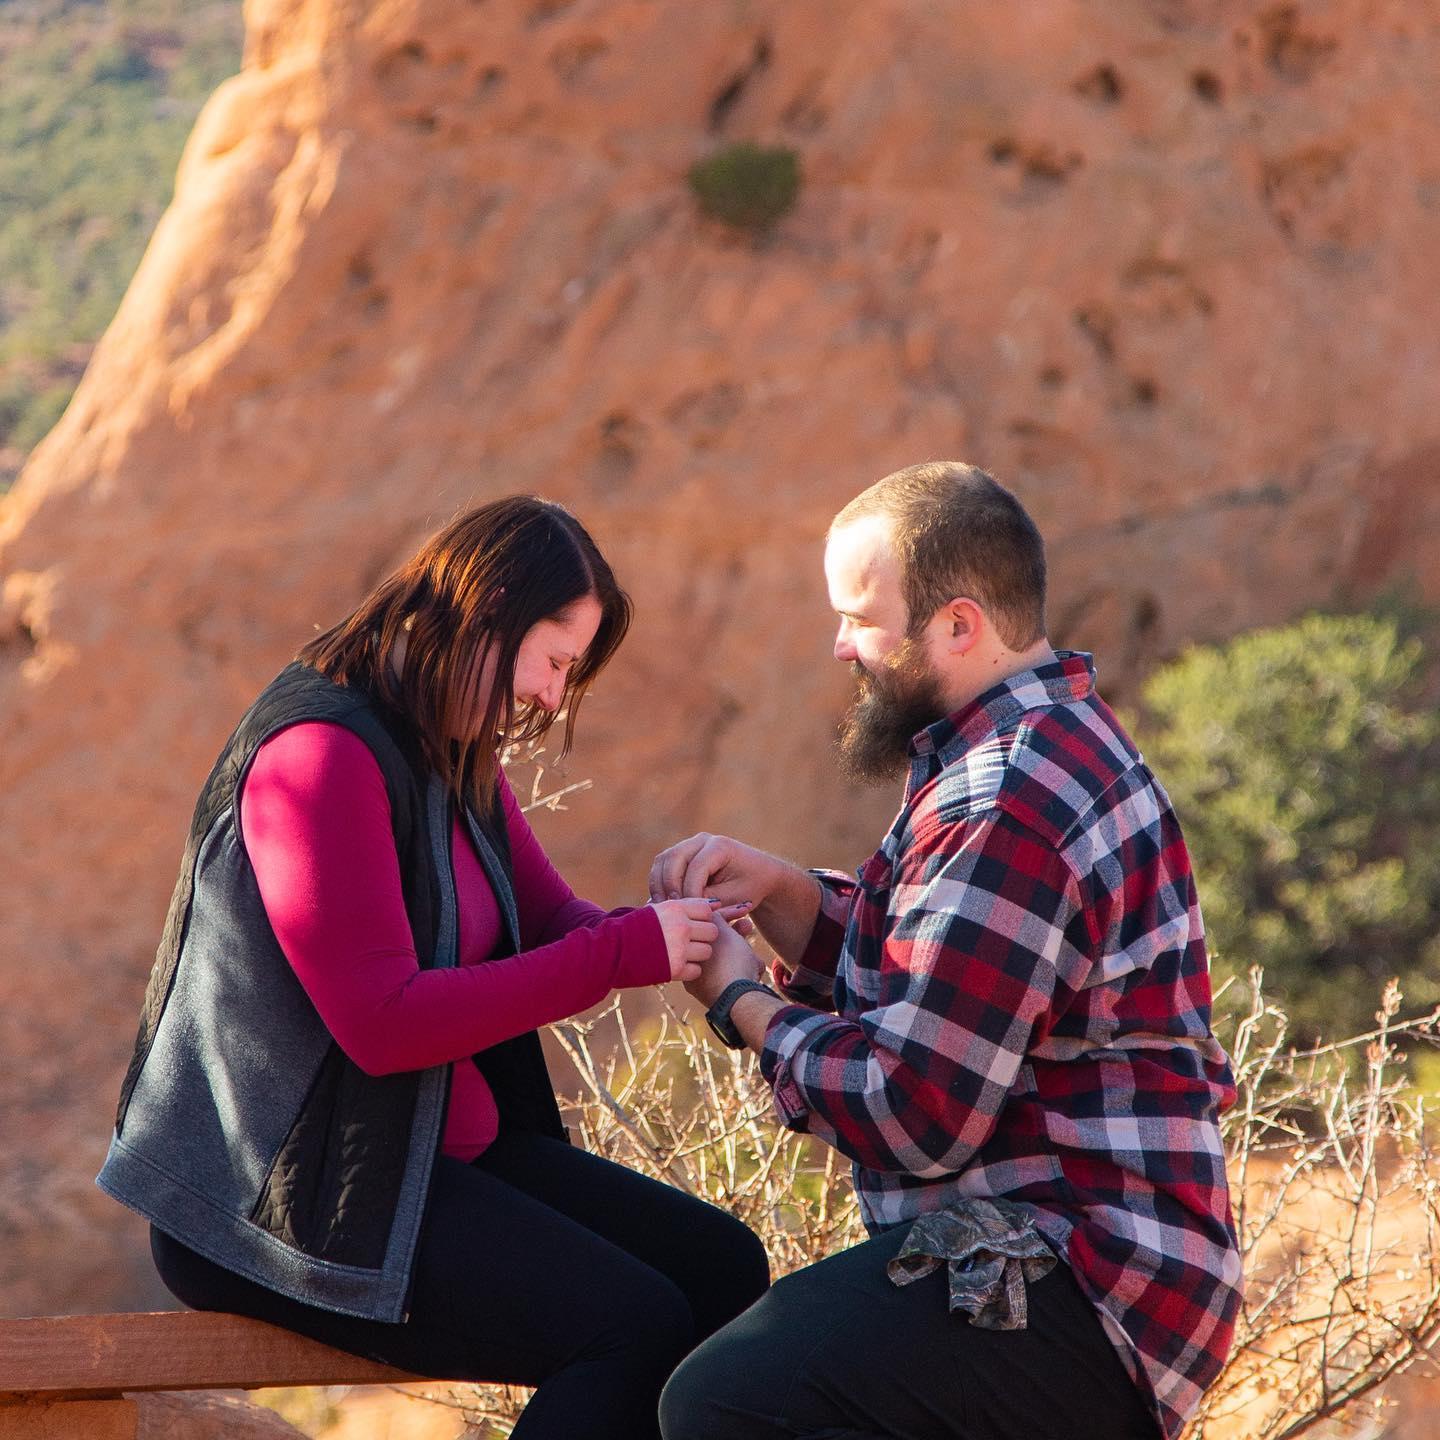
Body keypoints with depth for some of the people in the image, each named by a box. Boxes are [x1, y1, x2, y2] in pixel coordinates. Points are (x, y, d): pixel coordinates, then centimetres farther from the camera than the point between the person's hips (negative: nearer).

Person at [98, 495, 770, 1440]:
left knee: (720, 1266, -2)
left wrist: (667, 930, -7)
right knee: (634, 1326, -21)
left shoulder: (455, 758, 13)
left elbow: (553, 919, 17)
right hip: (277, 1201, -10)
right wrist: (625, 955, -22)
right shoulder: (323, 752, -18)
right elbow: (384, 1022, -24)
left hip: (439, 1152, 10)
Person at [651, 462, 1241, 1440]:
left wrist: (741, 1005, -5)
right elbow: (919, 973, 24)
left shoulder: (1012, 807, -19)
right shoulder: (1052, 741, 17)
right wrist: (777, 890, 6)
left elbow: (914, 1117, -20)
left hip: (1080, 1297, -11)